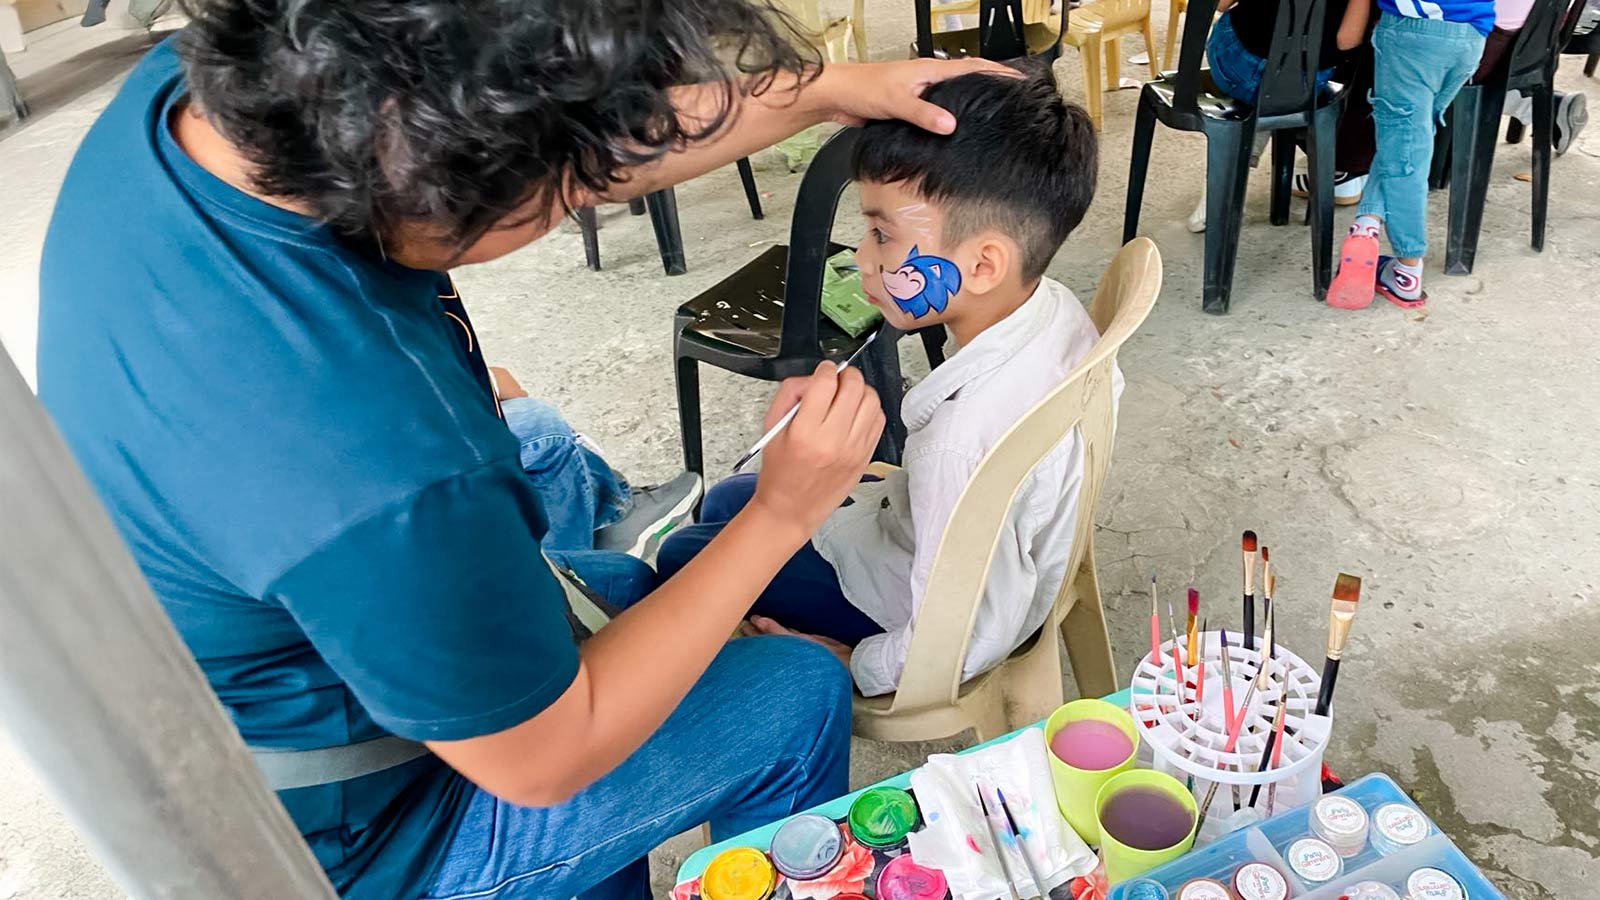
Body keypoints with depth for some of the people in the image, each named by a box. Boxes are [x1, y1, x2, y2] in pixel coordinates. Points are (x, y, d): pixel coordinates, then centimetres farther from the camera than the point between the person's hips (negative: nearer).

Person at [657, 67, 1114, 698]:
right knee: (727, 500, 21)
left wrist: (854, 666, -12)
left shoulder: (961, 443, -43)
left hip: (909, 596, -8)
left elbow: (965, 643, -31)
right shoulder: (1052, 304, -18)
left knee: (686, 556, 9)